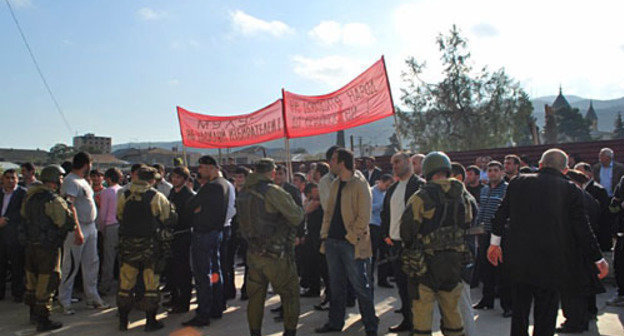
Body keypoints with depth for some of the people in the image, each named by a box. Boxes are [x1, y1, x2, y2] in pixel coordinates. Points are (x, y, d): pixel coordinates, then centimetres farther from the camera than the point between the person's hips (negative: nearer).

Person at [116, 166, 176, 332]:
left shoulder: (124, 196, 1)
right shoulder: (157, 197, -10)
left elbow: (119, 217, 13)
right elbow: (169, 220, -8)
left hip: (127, 244, 3)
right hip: (151, 245, -3)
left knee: (126, 283, 14)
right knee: (151, 283, 7)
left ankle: (123, 321, 21)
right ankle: (151, 321, 13)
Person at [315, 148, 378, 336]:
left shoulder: (360, 184, -10)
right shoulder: (335, 184, 13)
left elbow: (364, 217, -14)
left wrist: (350, 237, -15)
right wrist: (325, 233, 8)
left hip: (352, 243, -7)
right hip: (333, 241, 7)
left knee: (360, 286, 1)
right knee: (336, 285, 16)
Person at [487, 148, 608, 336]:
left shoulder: (518, 182, 2)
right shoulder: (569, 189, -7)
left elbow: (501, 214, 7)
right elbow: (582, 228, -5)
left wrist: (494, 243, 18)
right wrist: (598, 259, 7)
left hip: (519, 257, 3)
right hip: (551, 262, -3)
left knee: (520, 307, 20)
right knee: (546, 313, 10)